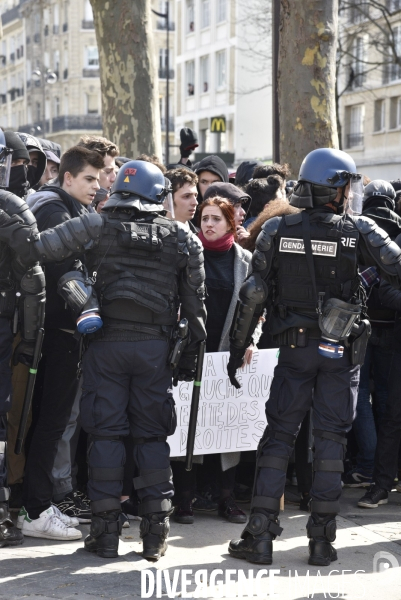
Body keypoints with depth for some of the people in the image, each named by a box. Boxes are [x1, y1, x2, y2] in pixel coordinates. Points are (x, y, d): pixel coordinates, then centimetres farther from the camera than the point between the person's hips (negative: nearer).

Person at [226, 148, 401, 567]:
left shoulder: (276, 230, -2)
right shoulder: (359, 232, -6)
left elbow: (253, 293, -2)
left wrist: (237, 347, 4)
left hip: (295, 347, 1)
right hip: (341, 349, -1)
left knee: (278, 435, 7)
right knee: (331, 438, 5)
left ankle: (260, 535, 2)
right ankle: (322, 540, 7)